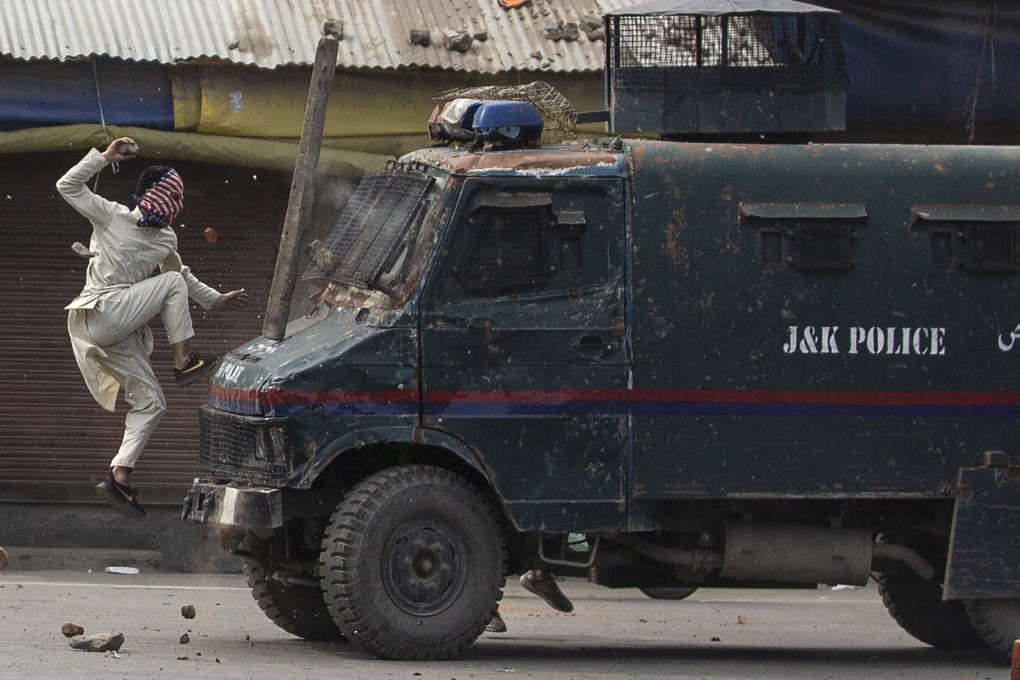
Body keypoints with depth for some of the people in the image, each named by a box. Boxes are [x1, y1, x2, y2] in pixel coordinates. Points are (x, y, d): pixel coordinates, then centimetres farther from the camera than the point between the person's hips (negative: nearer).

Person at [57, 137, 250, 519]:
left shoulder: (166, 241, 16)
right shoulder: (112, 217, -3)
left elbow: (185, 277, 34)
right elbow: (68, 186, -7)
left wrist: (216, 300, 33)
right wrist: (105, 157, -13)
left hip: (119, 335, 8)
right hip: (101, 313, -8)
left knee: (151, 403, 2)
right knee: (172, 283, -9)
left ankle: (119, 476, 0)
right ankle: (184, 361, -9)